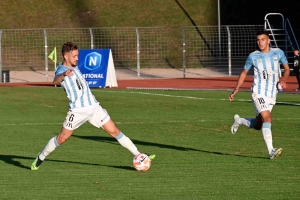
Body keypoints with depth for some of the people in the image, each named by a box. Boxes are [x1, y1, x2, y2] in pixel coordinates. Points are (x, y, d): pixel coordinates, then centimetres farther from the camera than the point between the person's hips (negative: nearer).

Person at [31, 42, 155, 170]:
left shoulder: (75, 67, 12)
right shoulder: (61, 70, -14)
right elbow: (55, 81, -39)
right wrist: (64, 75, -57)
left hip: (93, 107, 6)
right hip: (77, 110, -6)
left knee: (114, 131, 1)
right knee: (62, 138, 0)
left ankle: (138, 155, 1)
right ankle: (40, 159, 21)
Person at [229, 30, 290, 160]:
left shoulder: (278, 53, 2)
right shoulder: (253, 56, -1)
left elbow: (287, 68, 11)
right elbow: (244, 72, 11)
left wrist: (283, 79, -11)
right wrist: (236, 90, 7)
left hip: (272, 95, 4)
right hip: (258, 92, -4)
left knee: (257, 125, 10)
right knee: (267, 119, -23)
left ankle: (239, 120, 40)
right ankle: (271, 151, -29)